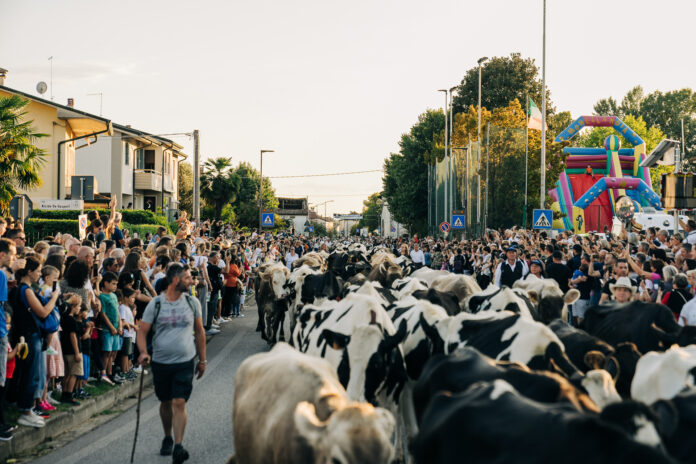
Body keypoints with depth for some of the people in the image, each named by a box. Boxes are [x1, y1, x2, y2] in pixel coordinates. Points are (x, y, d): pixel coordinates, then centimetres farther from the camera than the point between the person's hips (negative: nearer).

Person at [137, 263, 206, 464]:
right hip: (161, 362, 1)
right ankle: (167, 438, 35)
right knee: (165, 403, 15)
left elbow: (199, 332, 10)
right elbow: (142, 331, -3)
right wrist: (143, 352, -21)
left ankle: (178, 446, -11)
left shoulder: (192, 302, 0)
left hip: (185, 362, 0)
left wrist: (202, 359, 11)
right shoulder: (155, 304, -5)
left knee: (179, 403, -10)